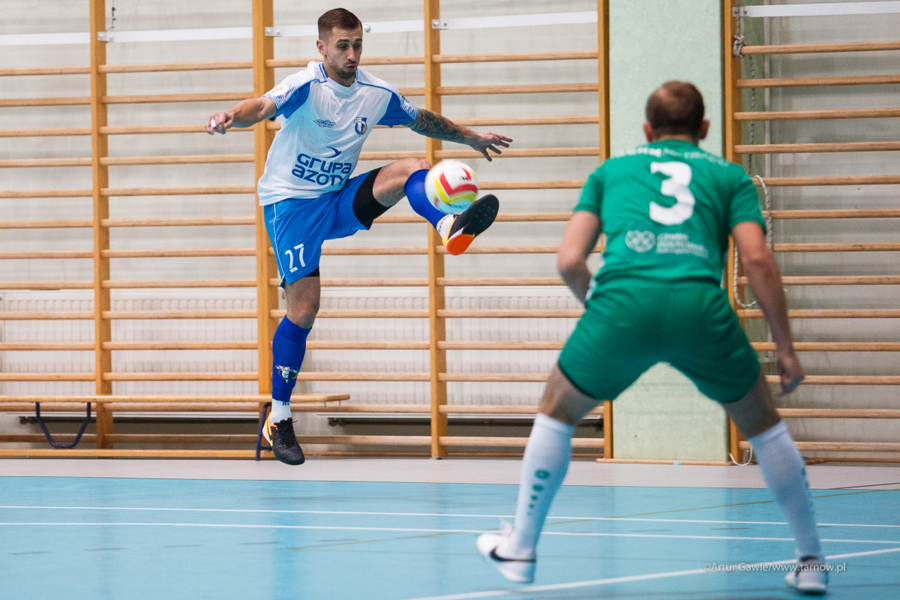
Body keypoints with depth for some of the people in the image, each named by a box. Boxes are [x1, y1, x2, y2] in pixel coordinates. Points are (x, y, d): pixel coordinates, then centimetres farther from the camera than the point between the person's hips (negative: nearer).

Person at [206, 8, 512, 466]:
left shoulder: (377, 94, 2)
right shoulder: (306, 86, -17)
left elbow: (421, 119, 22)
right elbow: (264, 106, -38)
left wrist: (469, 137, 27)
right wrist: (233, 116, -59)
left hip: (339, 201, 5)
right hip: (290, 202, -5)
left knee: (413, 168, -16)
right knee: (304, 303, -12)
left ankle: (451, 229, -47)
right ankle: (278, 419, -2)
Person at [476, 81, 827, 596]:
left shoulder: (611, 171, 27)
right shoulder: (729, 176, 24)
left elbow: (570, 260, 16)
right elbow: (757, 259, 9)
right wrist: (786, 348, 12)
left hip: (622, 302, 0)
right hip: (701, 305, 0)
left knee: (558, 411, 27)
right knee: (763, 424, 24)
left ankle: (520, 550, 32)